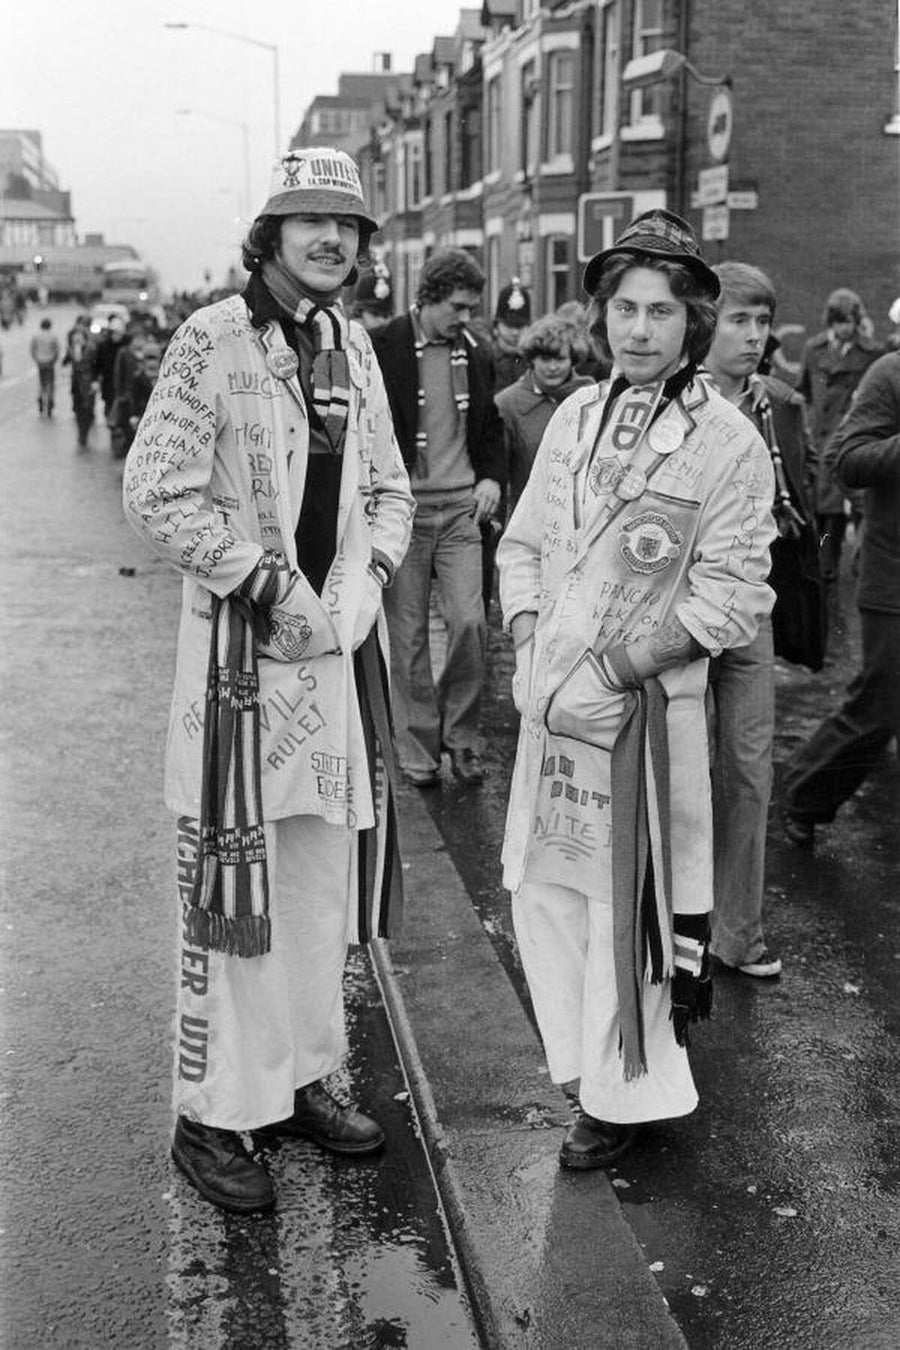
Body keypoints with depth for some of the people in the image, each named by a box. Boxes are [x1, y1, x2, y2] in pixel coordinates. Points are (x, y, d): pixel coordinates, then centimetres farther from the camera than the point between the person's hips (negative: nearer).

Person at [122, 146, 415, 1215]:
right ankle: (213, 1116, 13)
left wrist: (365, 575, -1)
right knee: (230, 883, -1)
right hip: (241, 646, -7)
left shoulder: (353, 347, 12)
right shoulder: (210, 342, -9)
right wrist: (271, 583, -16)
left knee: (323, 877, 15)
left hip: (344, 644, 7)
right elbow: (157, 495, -15)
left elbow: (388, 488, 18)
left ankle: (300, 1079, 30)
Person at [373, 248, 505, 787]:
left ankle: (462, 736, 11)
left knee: (470, 623, -8)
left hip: (460, 507, 3)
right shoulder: (383, 349, -5)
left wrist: (491, 477, 5)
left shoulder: (476, 356, 10)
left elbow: (490, 427, 22)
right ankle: (419, 748, 16)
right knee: (408, 636, 3)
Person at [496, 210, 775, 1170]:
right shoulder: (575, 417, 8)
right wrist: (529, 646, -3)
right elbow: (522, 543, 13)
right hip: (551, 699, 6)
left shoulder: (728, 442, -9)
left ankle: (620, 1096, 22)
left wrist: (609, 673, -16)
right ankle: (581, 1063, 34)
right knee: (542, 890, 14)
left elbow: (729, 597, -12)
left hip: (646, 706, -5)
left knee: (626, 901, 3)